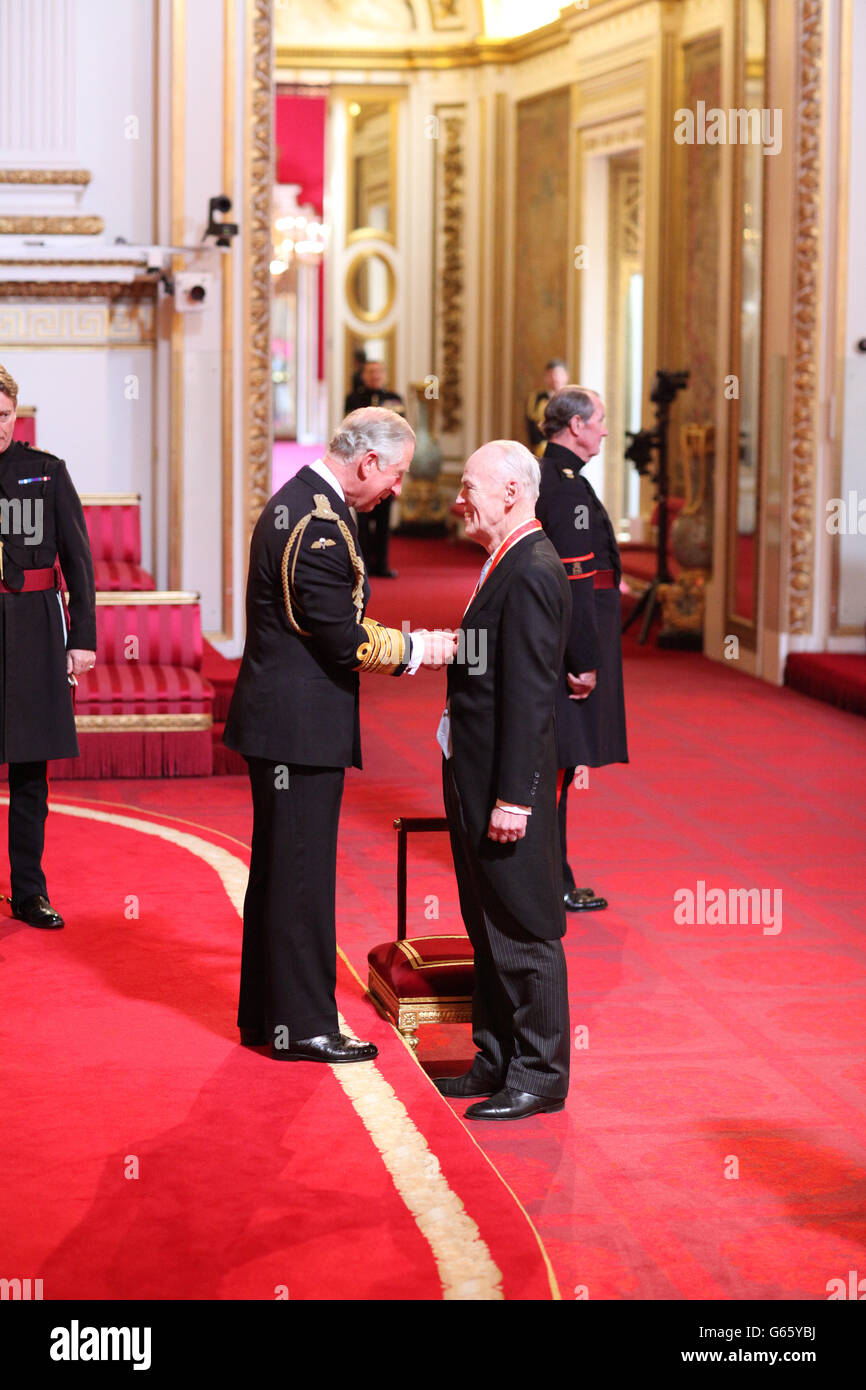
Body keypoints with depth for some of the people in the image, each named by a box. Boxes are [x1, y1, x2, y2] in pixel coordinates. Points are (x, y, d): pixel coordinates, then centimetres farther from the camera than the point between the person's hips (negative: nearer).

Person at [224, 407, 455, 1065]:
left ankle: (264, 1012, 28)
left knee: (278, 867, 17)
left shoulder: (293, 502, 12)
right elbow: (345, 641, -20)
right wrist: (418, 648, -7)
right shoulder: (321, 527, -21)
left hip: (277, 715, 11)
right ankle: (303, 1026, 8)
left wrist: (398, 643, 11)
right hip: (303, 723, -11)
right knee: (302, 874, -1)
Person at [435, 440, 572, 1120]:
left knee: (524, 933, -1)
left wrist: (512, 797, -23)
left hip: (506, 784, -10)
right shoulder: (507, 565, 12)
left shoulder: (532, 573, -19)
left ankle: (540, 1075, 8)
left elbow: (529, 695, -22)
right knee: (488, 930, 17)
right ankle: (499, 1059, 27)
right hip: (475, 781, 10)